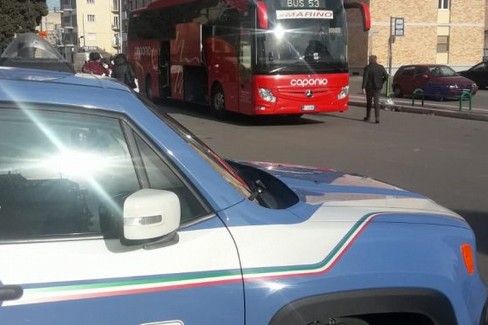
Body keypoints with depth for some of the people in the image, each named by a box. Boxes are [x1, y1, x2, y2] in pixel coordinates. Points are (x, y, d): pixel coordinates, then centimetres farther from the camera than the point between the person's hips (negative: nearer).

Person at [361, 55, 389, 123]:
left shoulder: (368, 67, -9)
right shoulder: (381, 67, 1)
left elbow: (365, 78, -14)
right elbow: (386, 77, 1)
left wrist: (363, 88, -15)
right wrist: (381, 83, 13)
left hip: (369, 87, -2)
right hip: (377, 87, 2)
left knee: (369, 102, 10)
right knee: (377, 102, 4)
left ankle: (368, 117, 19)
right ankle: (377, 117, -7)